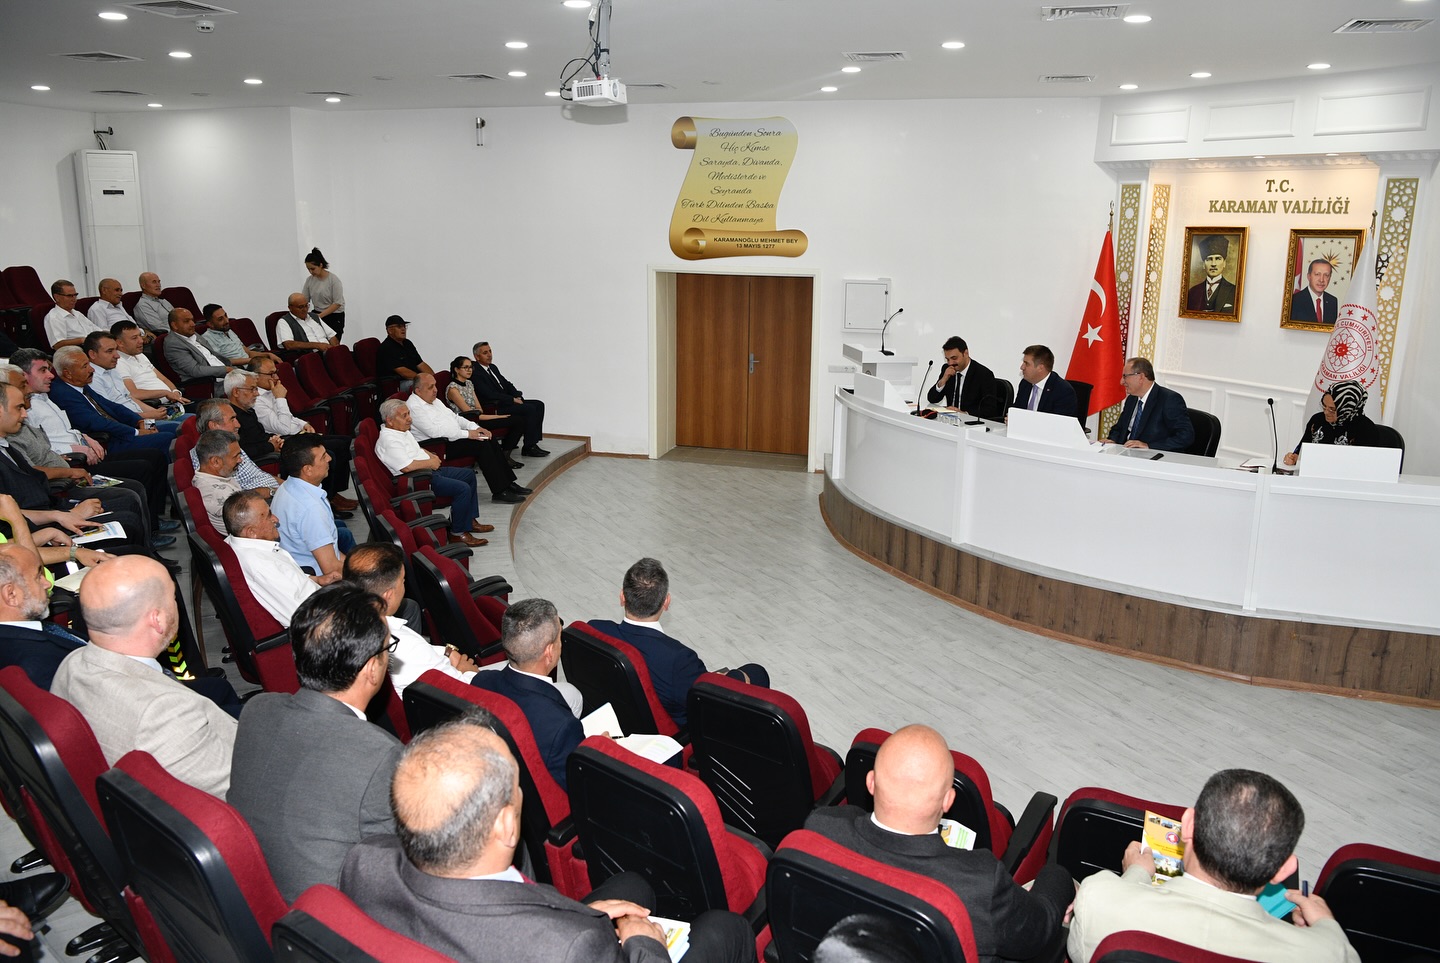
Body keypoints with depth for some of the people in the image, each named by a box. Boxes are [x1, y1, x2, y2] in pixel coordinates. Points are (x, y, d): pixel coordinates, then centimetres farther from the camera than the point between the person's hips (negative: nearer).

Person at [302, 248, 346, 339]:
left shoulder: (333, 280, -11)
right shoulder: (309, 280, 3)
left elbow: (337, 303, -14)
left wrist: (320, 315, -19)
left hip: (334, 316, -4)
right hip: (318, 315, 4)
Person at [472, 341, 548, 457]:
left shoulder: (493, 367, 17)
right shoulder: (475, 373, -13)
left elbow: (507, 385, 19)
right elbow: (490, 395, -21)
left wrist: (518, 397, -1)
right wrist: (513, 399, -17)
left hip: (506, 402, 10)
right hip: (495, 408, -10)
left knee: (539, 404, -2)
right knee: (530, 409, -23)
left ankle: (534, 442, -4)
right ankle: (528, 447, -16)